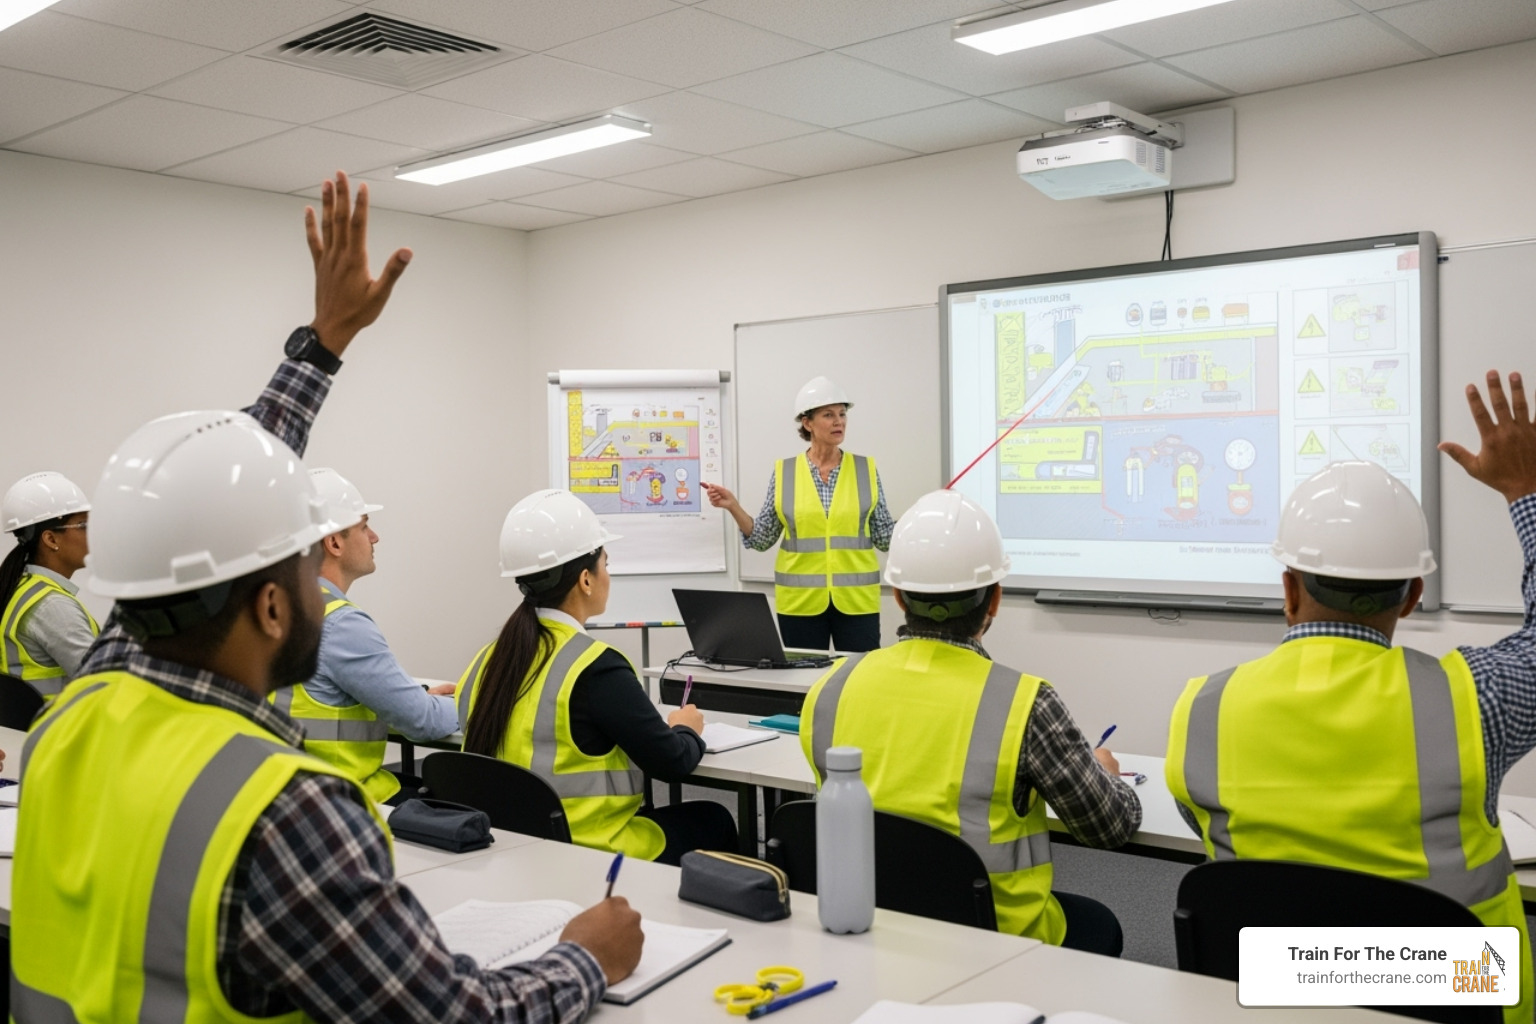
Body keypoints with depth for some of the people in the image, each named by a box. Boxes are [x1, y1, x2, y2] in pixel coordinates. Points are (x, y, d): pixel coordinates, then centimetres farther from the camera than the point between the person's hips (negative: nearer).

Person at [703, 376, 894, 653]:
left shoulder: (865, 469, 3)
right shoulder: (784, 472, 2)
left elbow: (884, 537, 4)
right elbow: (763, 539, 3)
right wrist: (734, 507, -11)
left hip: (856, 599, 0)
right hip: (801, 601, 0)